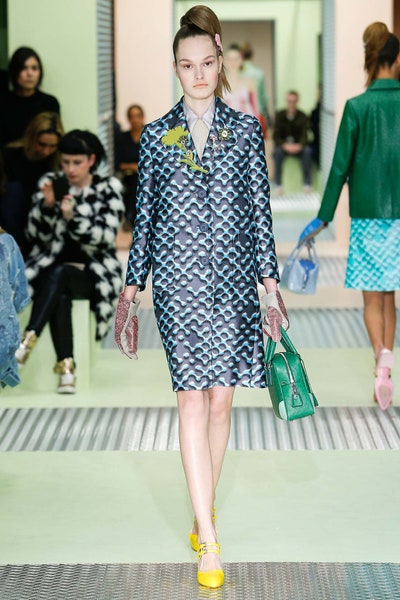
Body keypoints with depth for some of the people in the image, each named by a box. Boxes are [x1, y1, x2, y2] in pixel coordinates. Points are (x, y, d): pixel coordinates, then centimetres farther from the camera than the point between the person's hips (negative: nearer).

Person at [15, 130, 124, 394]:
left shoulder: (108, 189, 2)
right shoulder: (51, 184, 9)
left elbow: (106, 238, -10)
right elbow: (36, 235, 2)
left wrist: (72, 216, -24)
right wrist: (47, 205, -16)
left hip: (93, 271, -1)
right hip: (51, 265, 2)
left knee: (59, 274, -35)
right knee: (60, 295, -34)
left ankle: (29, 340, -45)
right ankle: (66, 367, -39)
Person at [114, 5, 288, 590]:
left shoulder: (246, 130, 6)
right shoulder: (156, 134, 6)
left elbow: (260, 210, 6)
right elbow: (145, 215, 9)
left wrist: (270, 283, 2)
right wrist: (133, 286, 8)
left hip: (234, 278, 1)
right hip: (178, 280, -1)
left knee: (220, 398, 5)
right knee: (193, 397, -9)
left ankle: (204, 510, 24)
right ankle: (209, 542, -11)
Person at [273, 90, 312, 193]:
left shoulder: (302, 116, 1)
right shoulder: (280, 115, 0)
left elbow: (304, 135, -6)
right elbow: (276, 136, -4)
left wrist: (299, 145, -27)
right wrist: (285, 145, -23)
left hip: (298, 146, 1)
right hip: (283, 145, 0)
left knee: (307, 151, -31)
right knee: (278, 151, -34)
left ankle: (307, 184, -27)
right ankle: (278, 184, -31)